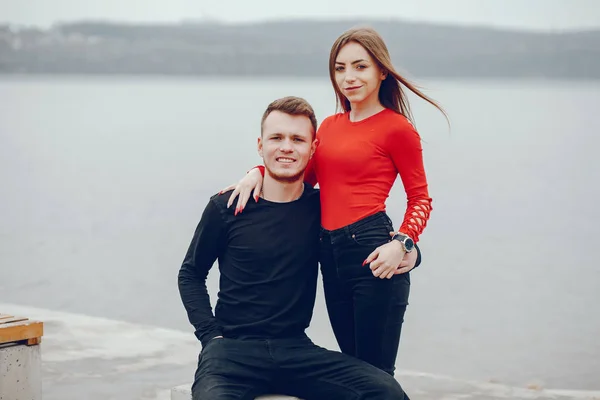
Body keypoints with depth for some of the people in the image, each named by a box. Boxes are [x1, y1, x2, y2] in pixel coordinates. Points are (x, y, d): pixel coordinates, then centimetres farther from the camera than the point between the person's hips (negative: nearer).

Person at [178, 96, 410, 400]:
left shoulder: (321, 207, 6)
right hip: (233, 346, -2)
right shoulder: (226, 208, 2)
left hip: (296, 348, 3)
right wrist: (211, 334, 0)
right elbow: (191, 275, 13)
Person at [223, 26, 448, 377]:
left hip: (371, 252, -7)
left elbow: (420, 197, -1)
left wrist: (401, 244, -15)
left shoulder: (397, 128, -4)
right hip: (332, 254, 7)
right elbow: (304, 174, 15)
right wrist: (258, 172, -1)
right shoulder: (330, 125, 16)